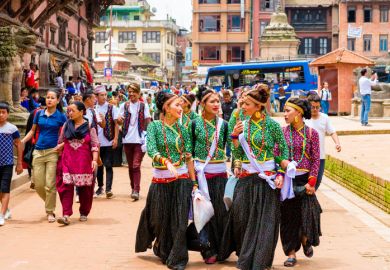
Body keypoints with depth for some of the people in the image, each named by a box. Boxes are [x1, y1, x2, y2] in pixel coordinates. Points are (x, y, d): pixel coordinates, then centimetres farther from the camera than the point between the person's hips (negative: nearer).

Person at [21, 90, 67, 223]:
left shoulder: (61, 116, -1)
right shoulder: (39, 114, 7)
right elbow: (32, 130, 15)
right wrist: (21, 142, 5)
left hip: (53, 152, -3)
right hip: (38, 152, 3)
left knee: (50, 184, -4)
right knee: (38, 184, 3)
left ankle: (50, 212, 8)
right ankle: (49, 202, 29)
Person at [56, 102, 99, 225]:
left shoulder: (89, 126, 2)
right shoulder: (67, 125, 10)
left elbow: (95, 144, -1)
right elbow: (60, 142, 18)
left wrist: (94, 160, -12)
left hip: (84, 162, -2)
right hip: (67, 161, 2)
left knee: (84, 188, 5)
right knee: (66, 187, -9)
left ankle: (84, 213, 22)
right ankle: (66, 215, -13)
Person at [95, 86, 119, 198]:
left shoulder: (112, 108, 0)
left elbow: (116, 124, -1)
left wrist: (115, 139, -9)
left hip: (108, 142, -3)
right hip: (97, 142, 3)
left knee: (108, 165, -5)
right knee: (98, 165, 11)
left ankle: (108, 189, -8)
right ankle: (100, 187, 23)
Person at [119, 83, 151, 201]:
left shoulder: (143, 106, 1)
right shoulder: (124, 105, 8)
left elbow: (148, 121, 1)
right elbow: (120, 120, 6)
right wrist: (120, 119, -17)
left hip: (139, 140, -3)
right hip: (127, 140, 3)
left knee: (136, 166, -12)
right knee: (130, 166, 12)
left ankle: (136, 191, -16)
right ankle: (133, 188, 24)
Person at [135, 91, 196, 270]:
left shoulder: (182, 129, 5)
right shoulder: (154, 126, -3)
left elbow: (189, 158, 6)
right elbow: (151, 150, -18)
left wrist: (193, 183, 3)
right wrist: (166, 161, -36)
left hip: (181, 179, 2)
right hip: (160, 180, -2)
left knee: (179, 221, -2)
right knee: (160, 220, 7)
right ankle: (163, 251, 32)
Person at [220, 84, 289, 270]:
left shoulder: (272, 125, -5)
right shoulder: (243, 125, 7)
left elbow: (284, 151, -2)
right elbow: (238, 154, 9)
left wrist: (281, 174, -10)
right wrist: (235, 136, -5)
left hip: (266, 178, -4)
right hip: (245, 178, 4)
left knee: (263, 221, 0)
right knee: (240, 217, 4)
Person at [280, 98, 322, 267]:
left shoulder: (311, 133, -2)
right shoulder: (282, 132, 3)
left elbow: (316, 159, -2)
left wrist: (311, 182, -8)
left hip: (304, 179, -1)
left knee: (307, 213, -2)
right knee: (288, 216, 3)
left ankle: (305, 240, 29)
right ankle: (291, 253, 13)